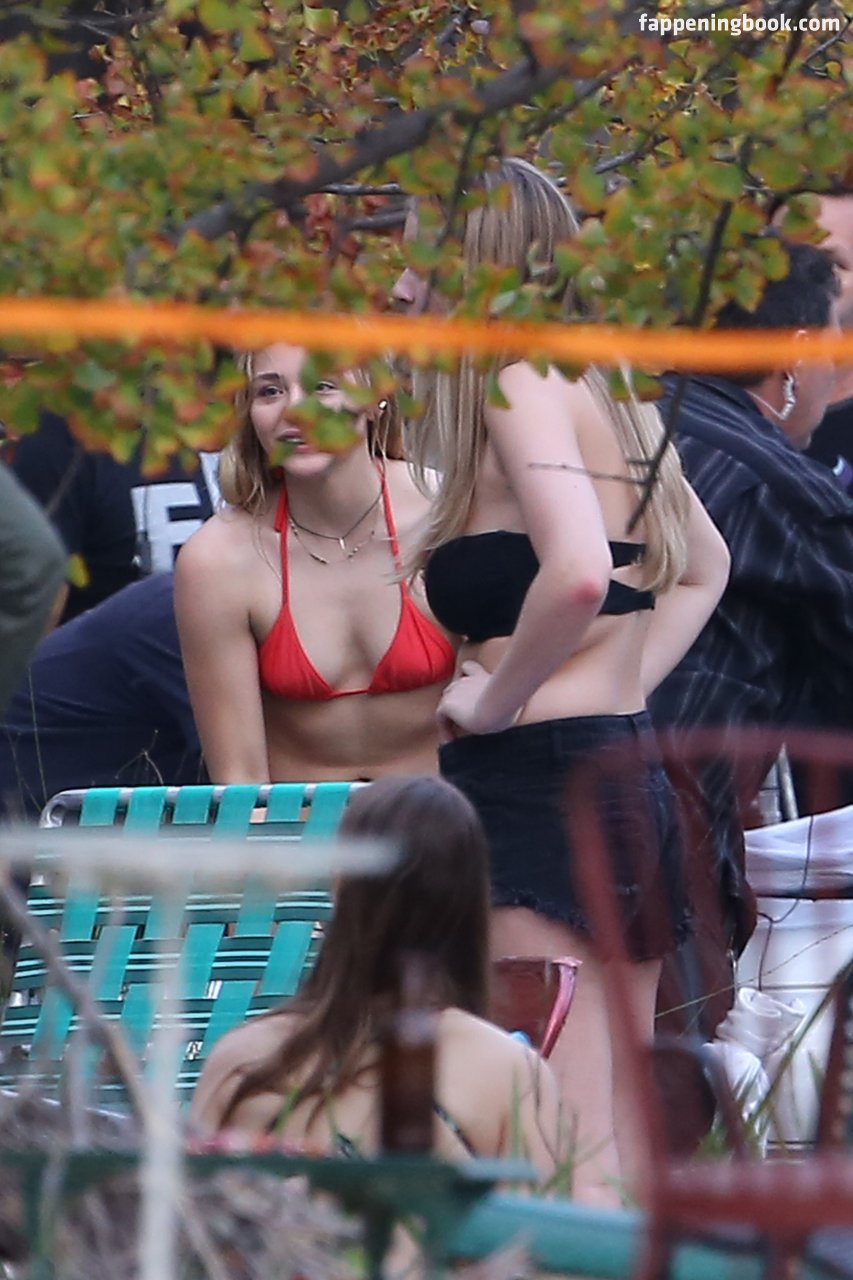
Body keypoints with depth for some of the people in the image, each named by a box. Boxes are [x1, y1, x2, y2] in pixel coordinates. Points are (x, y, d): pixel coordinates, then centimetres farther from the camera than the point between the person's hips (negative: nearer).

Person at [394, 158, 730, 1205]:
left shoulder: (523, 382, -10)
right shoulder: (606, 392, 17)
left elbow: (578, 570, -27)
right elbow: (703, 566, 32)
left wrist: (495, 699, -13)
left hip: (539, 783, -10)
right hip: (635, 776, 10)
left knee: (561, 1158, -12)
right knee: (622, 1157, 10)